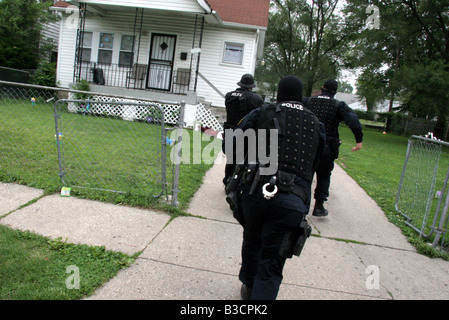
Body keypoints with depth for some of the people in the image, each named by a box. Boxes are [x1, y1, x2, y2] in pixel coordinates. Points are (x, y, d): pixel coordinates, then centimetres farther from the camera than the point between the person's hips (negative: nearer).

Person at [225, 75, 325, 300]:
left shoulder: (261, 114, 6)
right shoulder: (316, 126, 13)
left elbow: (233, 145, 5)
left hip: (255, 191, 1)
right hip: (292, 201, 0)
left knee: (252, 241, 27)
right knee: (272, 266, 6)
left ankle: (249, 288, 47)